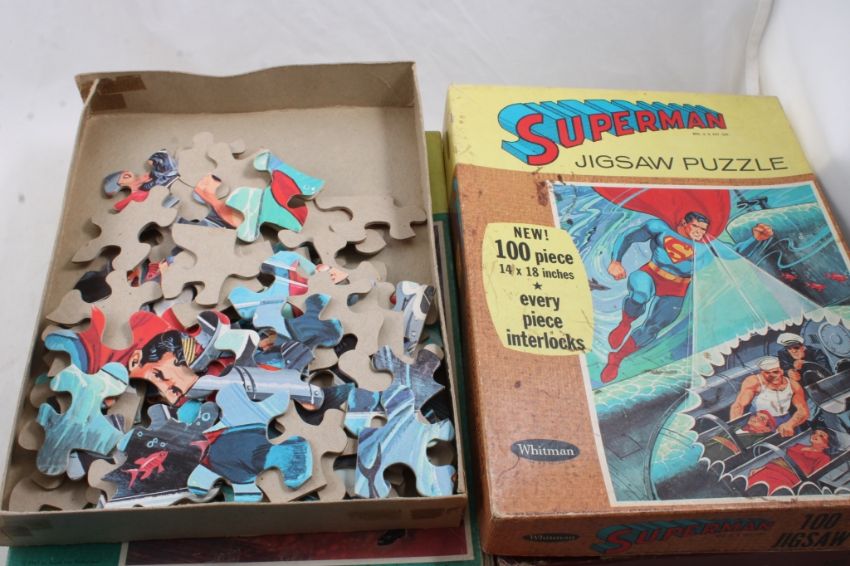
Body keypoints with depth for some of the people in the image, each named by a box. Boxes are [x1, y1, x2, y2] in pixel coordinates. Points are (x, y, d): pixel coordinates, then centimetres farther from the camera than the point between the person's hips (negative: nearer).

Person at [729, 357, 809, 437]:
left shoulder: (792, 385, 0)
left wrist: (789, 424, -29)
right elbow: (738, 405, -17)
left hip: (785, 429, 4)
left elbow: (803, 410, -7)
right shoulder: (754, 382, -11)